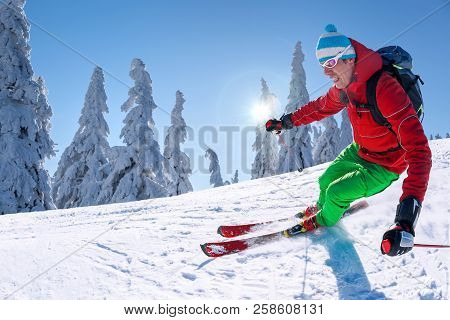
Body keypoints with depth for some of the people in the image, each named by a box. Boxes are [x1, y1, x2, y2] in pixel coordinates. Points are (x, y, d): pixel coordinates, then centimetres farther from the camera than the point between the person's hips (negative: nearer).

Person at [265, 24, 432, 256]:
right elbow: (321, 107, 10)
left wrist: (407, 215, -53)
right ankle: (320, 208, 48)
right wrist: (286, 122, 13)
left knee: (335, 193, -9)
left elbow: (417, 149, -44)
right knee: (325, 181, 14)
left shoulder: (384, 89, -38)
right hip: (359, 150, 7)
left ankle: (323, 221, 25)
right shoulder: (344, 87, -13)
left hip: (383, 166, -7)